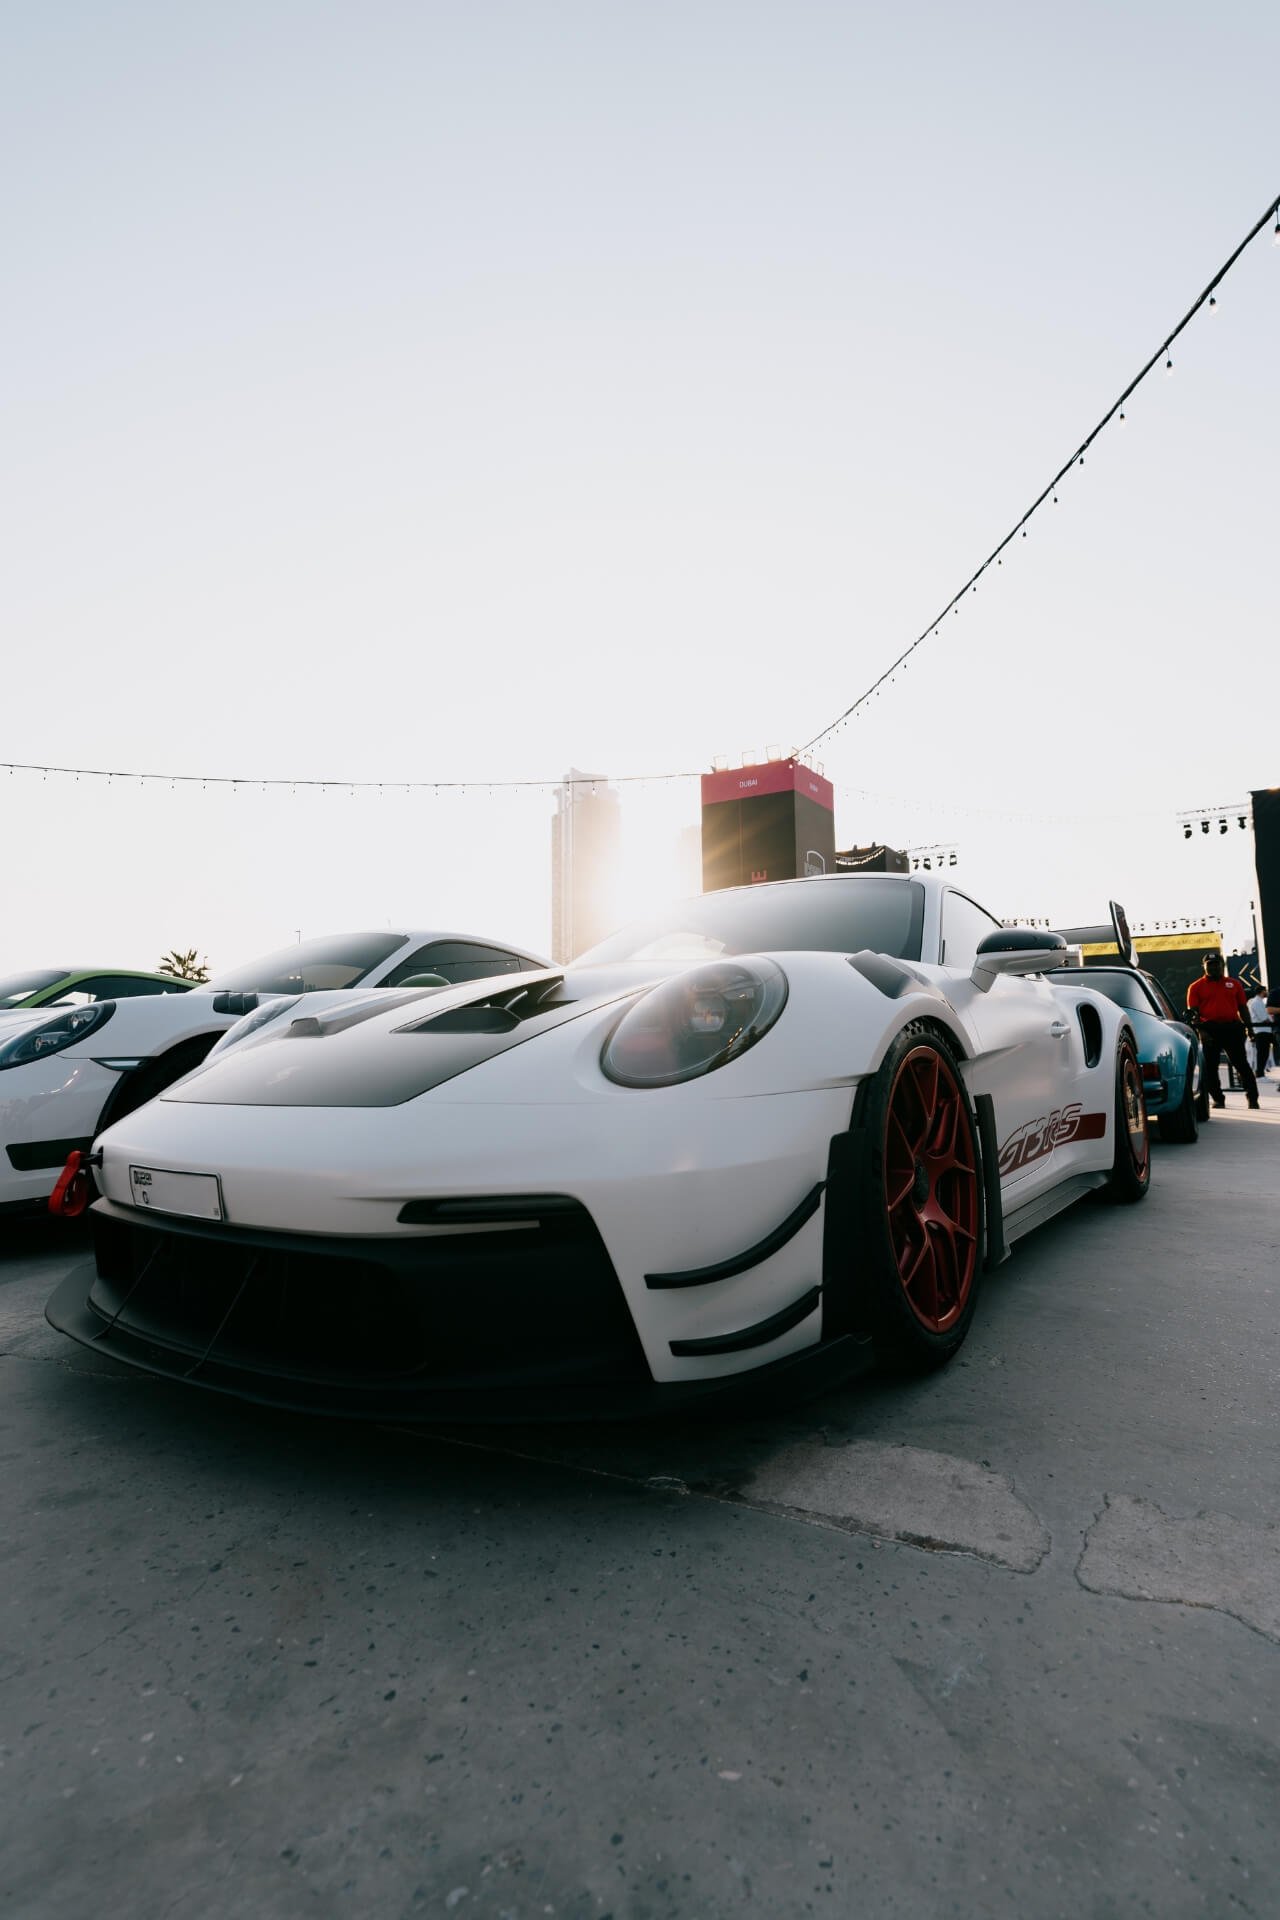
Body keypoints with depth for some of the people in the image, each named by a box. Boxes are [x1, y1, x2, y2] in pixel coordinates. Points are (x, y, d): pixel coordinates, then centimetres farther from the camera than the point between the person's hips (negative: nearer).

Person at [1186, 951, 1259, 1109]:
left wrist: (1249, 1026, 5)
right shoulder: (1196, 987, 7)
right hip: (1209, 1029, -1)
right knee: (1210, 1067, 1)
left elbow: (1242, 1007, 15)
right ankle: (1217, 1099, 11)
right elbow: (1193, 1011, 0)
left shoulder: (1234, 984, 14)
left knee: (1241, 1064, 4)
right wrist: (1200, 1028, -12)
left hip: (1233, 1028, 1)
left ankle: (1252, 1098, 11)